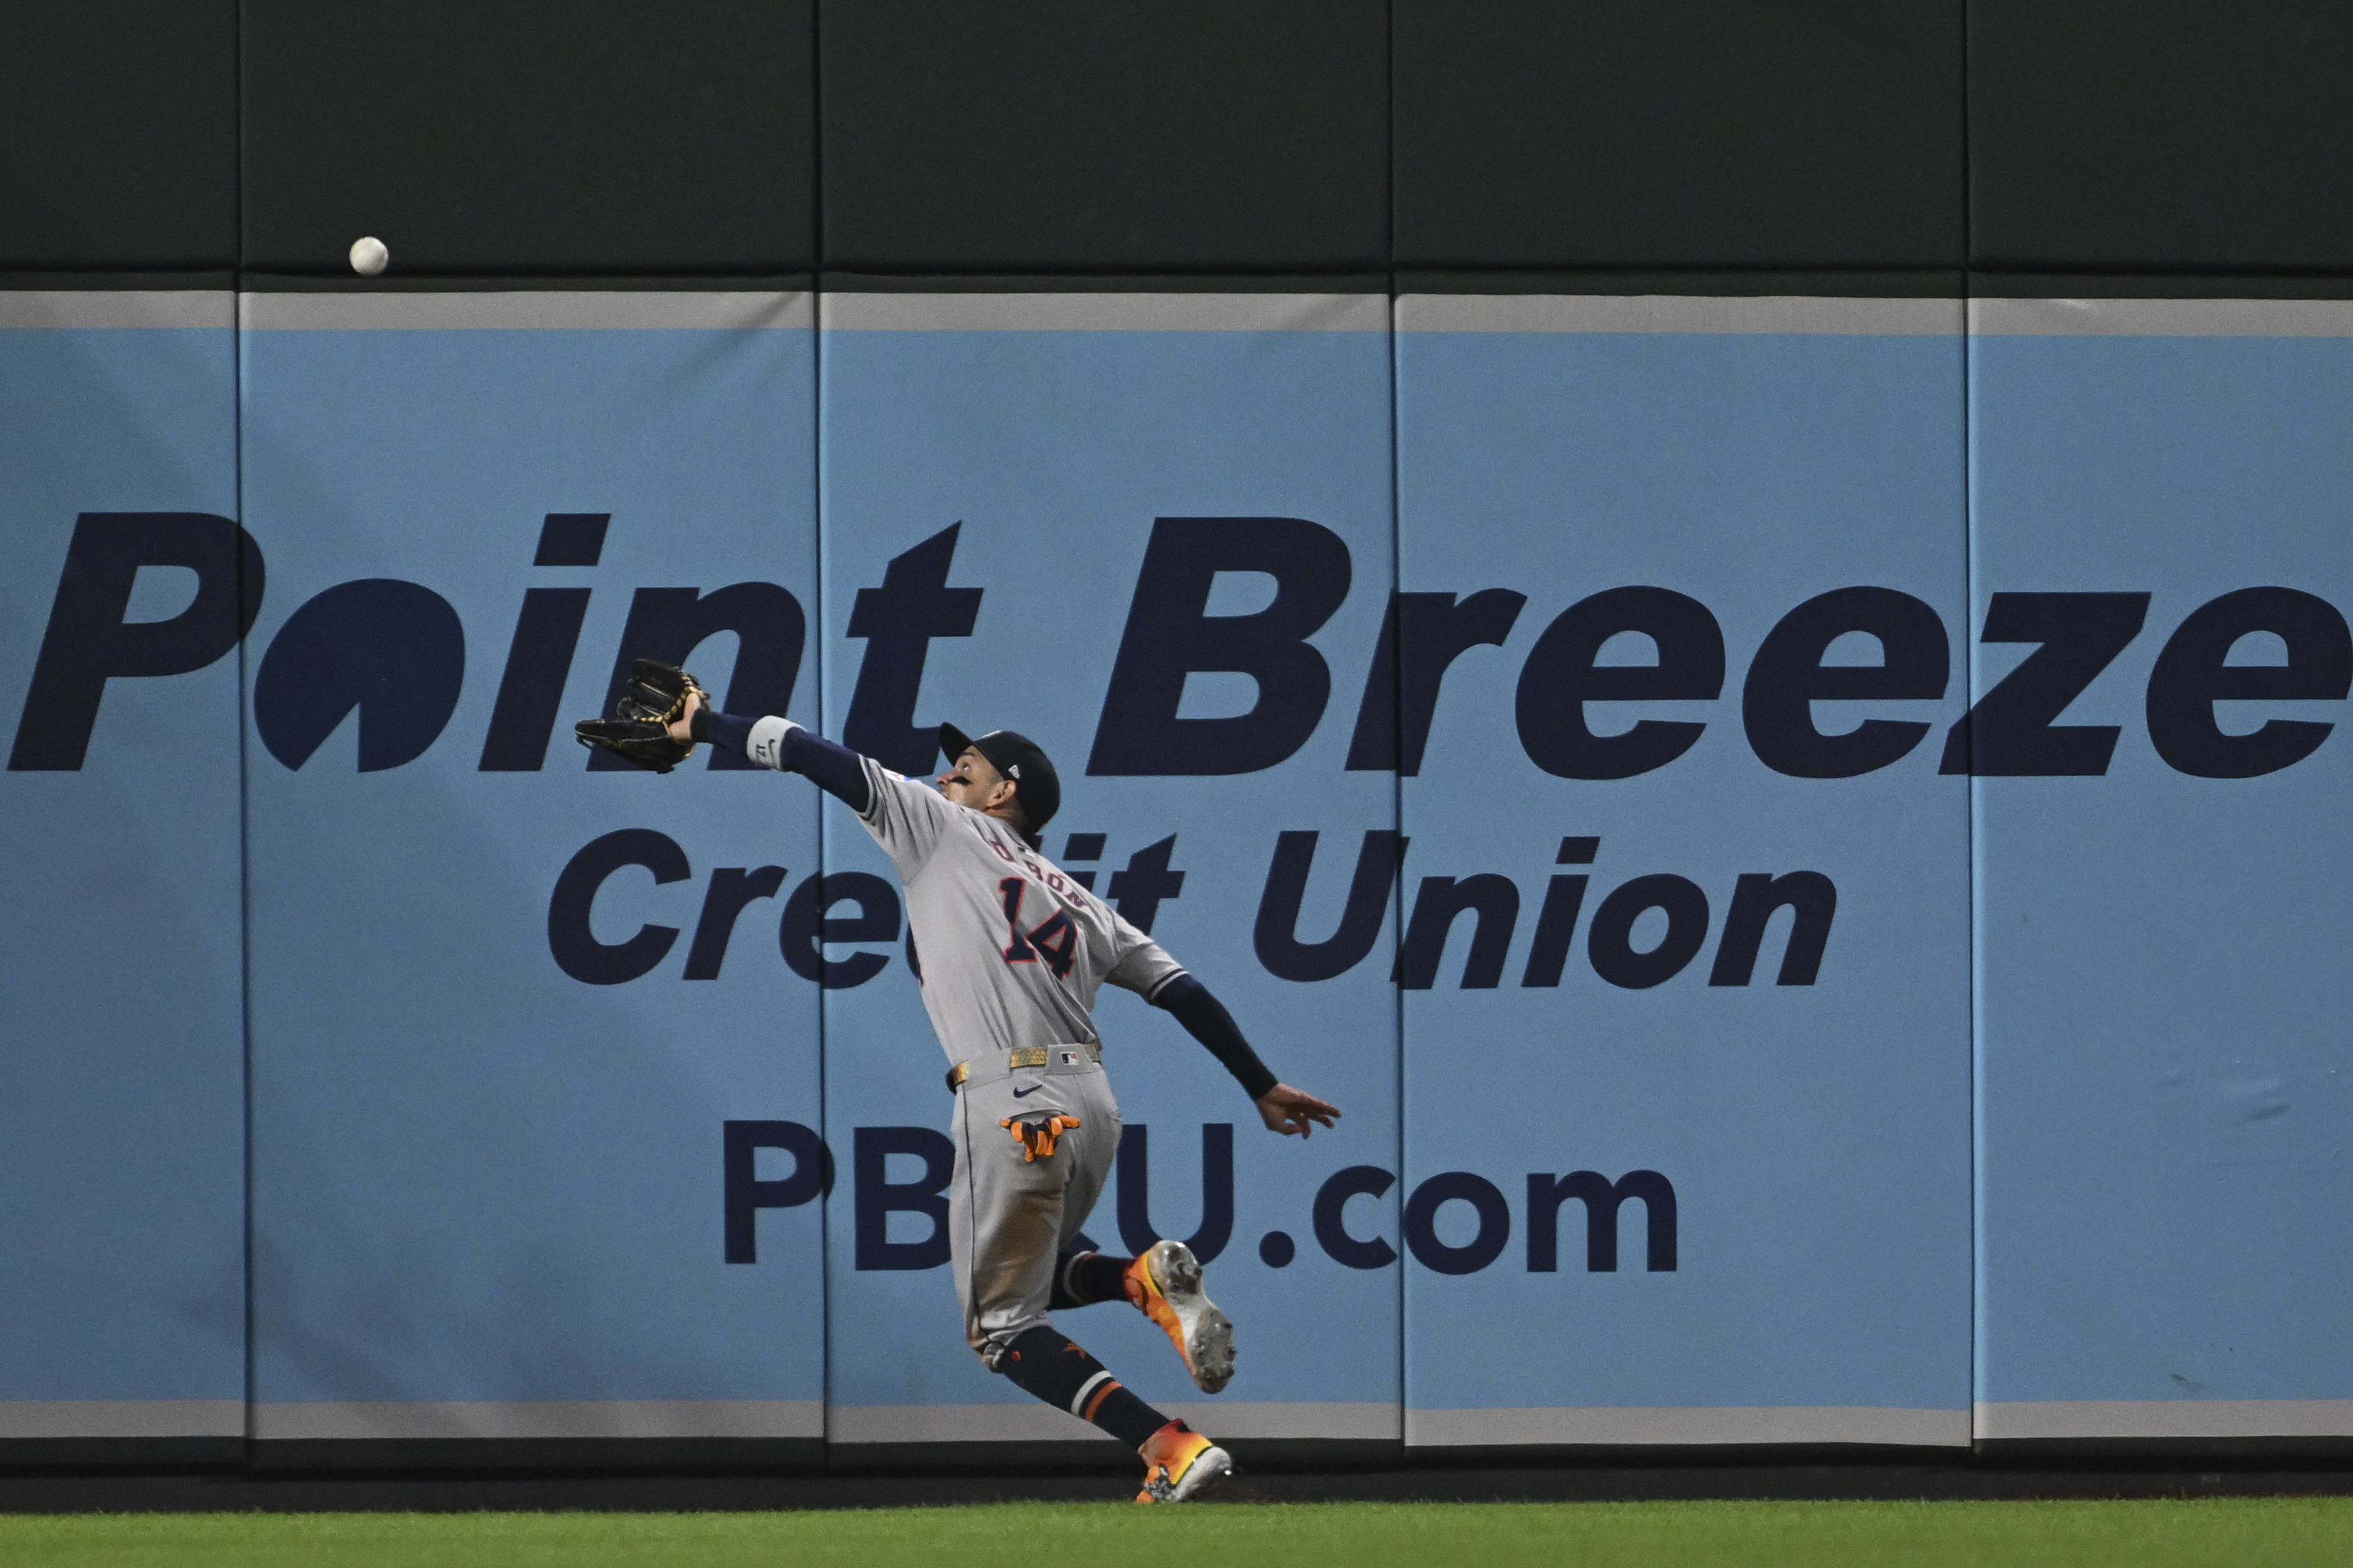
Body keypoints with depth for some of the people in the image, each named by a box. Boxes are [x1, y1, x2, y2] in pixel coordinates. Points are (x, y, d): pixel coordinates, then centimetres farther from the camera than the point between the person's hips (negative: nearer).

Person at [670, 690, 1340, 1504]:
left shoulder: (943, 827, 6)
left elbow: (820, 759, 3)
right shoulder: (1077, 900, 21)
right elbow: (1183, 991, 18)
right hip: (1093, 1102, 7)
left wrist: (703, 726, 12)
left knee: (1003, 1326, 1)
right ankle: (1144, 1278, -3)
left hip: (1010, 1104, -7)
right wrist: (1261, 1086, 24)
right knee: (1034, 1275, 28)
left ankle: (1173, 1449, -16)